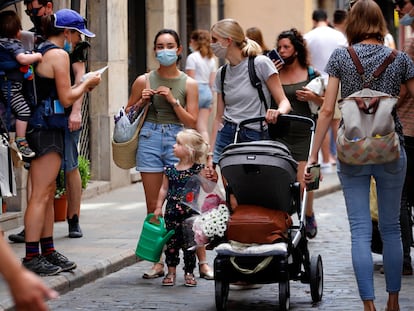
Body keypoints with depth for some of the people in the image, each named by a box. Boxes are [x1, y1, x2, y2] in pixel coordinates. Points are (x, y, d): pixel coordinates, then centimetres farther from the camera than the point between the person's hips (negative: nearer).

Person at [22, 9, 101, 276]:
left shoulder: (41, 52, 17)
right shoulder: (58, 54, -12)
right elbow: (66, 99, -14)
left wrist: (82, 86, 19)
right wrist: (87, 84, 1)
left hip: (41, 128, 10)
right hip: (46, 130, -10)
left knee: (48, 193, 15)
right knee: (41, 195, -9)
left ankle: (48, 251, 21)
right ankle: (32, 257, -8)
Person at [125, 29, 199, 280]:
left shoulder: (189, 84, 5)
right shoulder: (144, 81, 8)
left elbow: (192, 123, 1)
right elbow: (127, 114, 16)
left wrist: (173, 101, -9)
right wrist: (141, 102, -2)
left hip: (178, 141, -1)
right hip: (150, 139, 2)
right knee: (153, 206, 1)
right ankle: (158, 262, 6)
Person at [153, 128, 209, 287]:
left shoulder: (197, 169, -5)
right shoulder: (170, 170, 4)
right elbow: (164, 189, 10)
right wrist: (158, 207, 8)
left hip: (190, 213, -3)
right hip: (172, 213, 3)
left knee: (188, 244, 3)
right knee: (171, 243, 6)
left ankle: (189, 273, 15)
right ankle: (171, 272, 17)